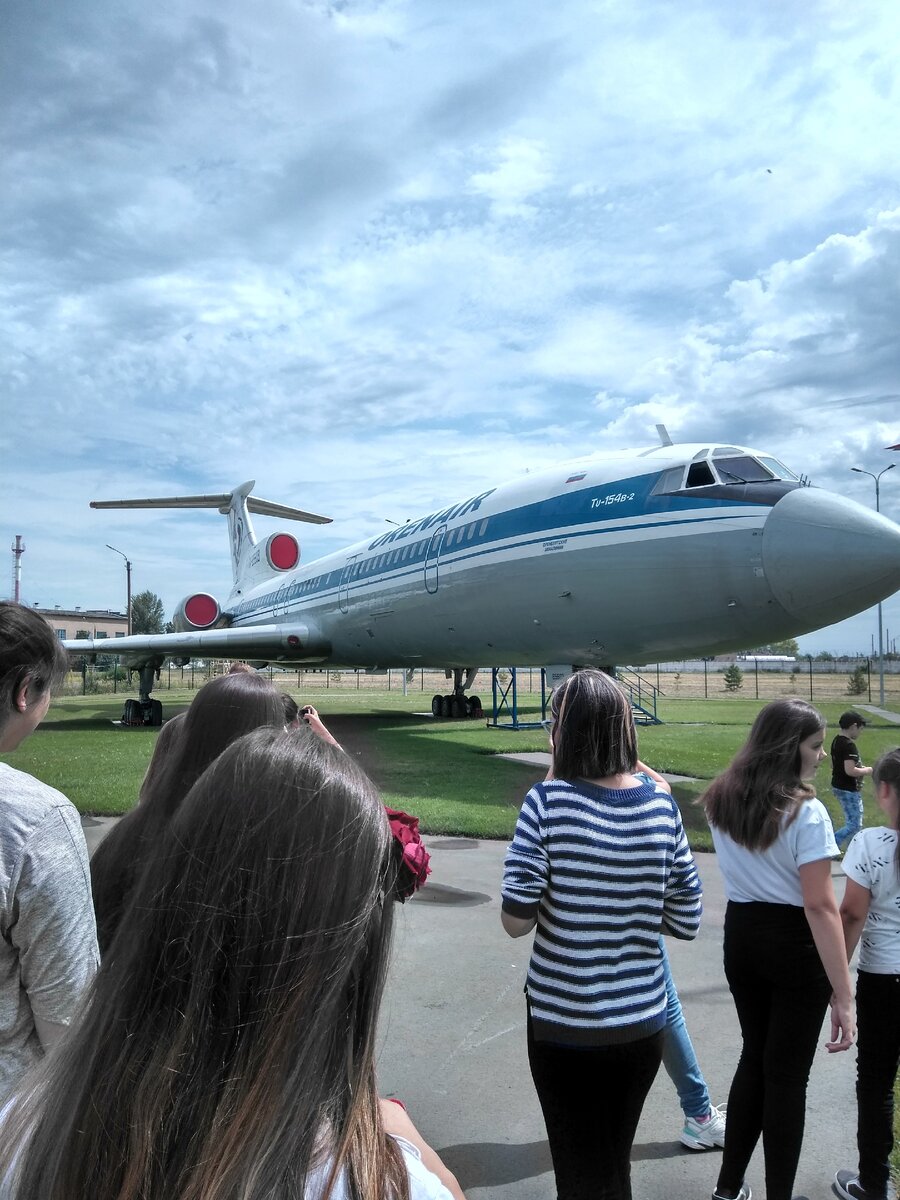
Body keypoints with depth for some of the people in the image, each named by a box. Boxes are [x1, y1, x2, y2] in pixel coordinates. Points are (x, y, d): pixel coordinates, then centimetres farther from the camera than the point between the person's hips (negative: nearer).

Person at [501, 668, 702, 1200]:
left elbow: (516, 921, -18)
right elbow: (687, 922, -2)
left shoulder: (548, 801, -19)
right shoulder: (662, 806, -9)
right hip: (642, 1021, 3)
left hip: (563, 1023, -3)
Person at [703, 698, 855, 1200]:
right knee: (787, 1073, 9)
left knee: (754, 1058, 21)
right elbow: (820, 906, -23)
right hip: (795, 948, -6)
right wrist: (843, 994, -21)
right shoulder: (806, 812, -20)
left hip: (741, 937, 6)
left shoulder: (722, 801, 0)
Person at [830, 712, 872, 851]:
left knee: (852, 821, 22)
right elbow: (850, 770, -29)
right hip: (849, 790, -10)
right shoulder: (849, 745, -22)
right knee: (855, 825, -4)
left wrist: (859, 767, 15)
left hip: (838, 786, 10)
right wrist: (867, 771, -12)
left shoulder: (836, 741, 6)